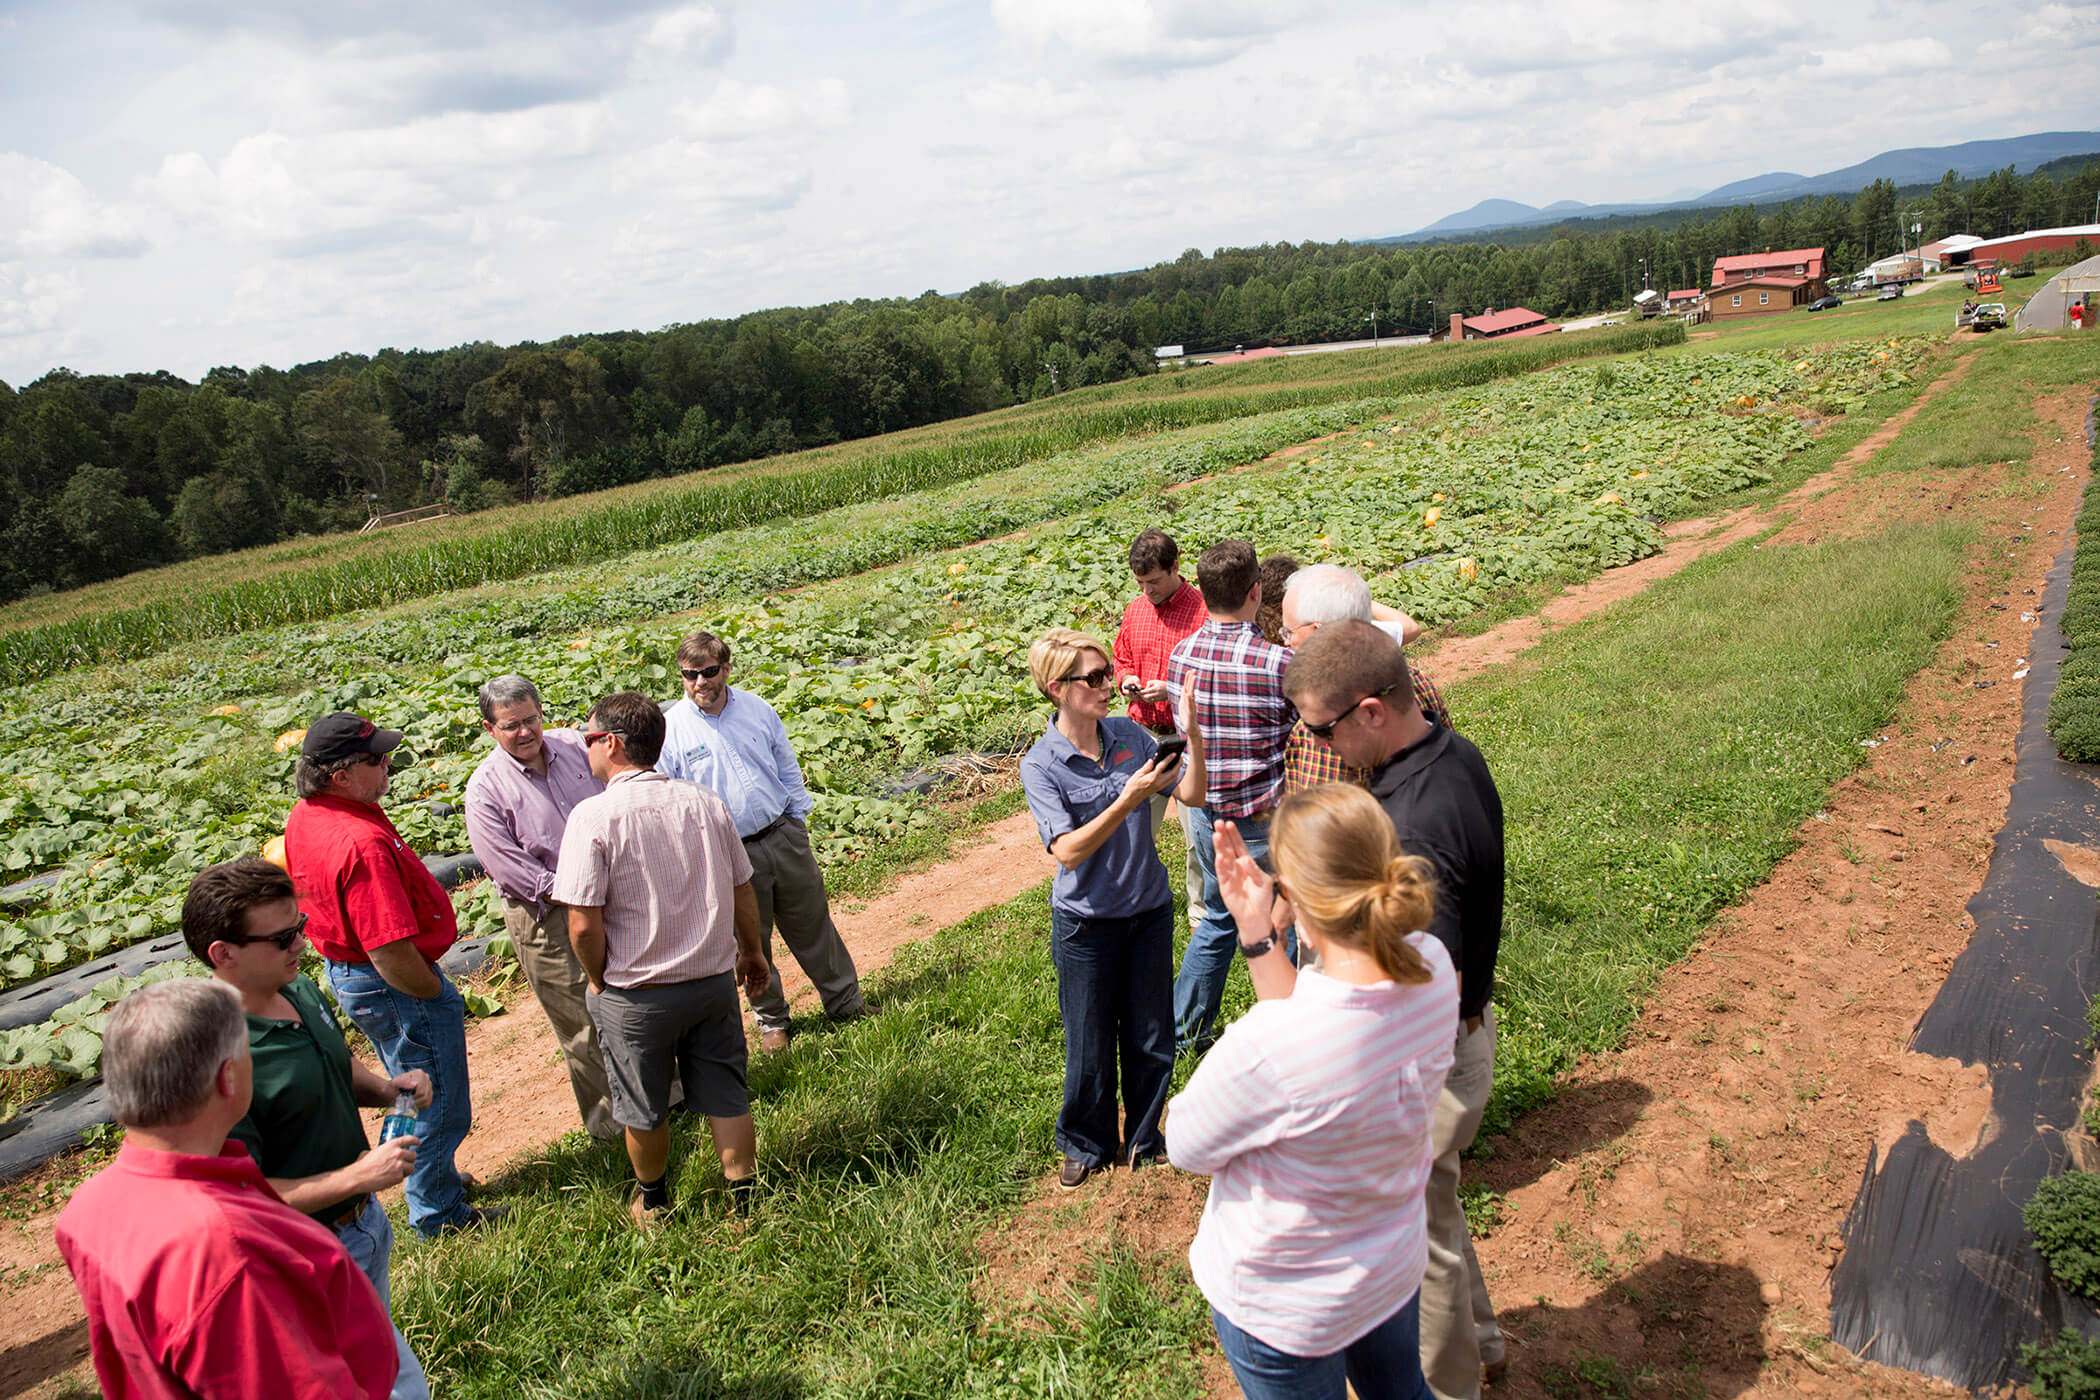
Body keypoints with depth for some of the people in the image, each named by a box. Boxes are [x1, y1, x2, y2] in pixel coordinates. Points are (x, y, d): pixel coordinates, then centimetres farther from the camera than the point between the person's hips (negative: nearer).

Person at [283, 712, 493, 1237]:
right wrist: (437, 991, -14)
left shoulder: (305, 816, -3)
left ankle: (429, 1176, 48)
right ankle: (438, 1212, 27)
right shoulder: (361, 842, -34)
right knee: (438, 1105, 11)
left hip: (345, 970, 10)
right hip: (394, 988, -10)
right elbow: (392, 956, -34)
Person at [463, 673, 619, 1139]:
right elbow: (509, 868, -15)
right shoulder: (486, 788, -12)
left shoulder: (575, 747, 0)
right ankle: (605, 1116, 26)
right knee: (582, 1023, 5)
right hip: (546, 920, -4)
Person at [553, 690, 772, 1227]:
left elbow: (583, 925, -20)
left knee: (644, 1110, 19)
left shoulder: (594, 815, -18)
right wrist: (752, 952, 21)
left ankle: (653, 1202, 39)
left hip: (635, 994, -3)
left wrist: (598, 980, -1)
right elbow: (742, 891, 5)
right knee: (726, 1100, 17)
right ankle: (746, 1199, 29)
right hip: (714, 980, 3)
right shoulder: (704, 802, -4)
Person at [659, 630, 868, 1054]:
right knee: (750, 943, 10)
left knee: (814, 926, 13)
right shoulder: (670, 729, -8)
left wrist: (798, 823, 10)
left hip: (784, 839, 3)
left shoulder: (756, 708, 2)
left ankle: (846, 1004, 29)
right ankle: (772, 1022, 29)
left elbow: (788, 768, 12)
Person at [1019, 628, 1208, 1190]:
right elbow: (1068, 850, -24)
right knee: (1090, 1044, 12)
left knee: (1152, 1037, 14)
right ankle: (1087, 1144, 36)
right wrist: (1128, 799, -33)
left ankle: (1143, 1139, 36)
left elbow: (1192, 794, -4)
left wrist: (1192, 734, -20)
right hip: (1086, 921, -3)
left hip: (1150, 909, 4)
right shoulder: (1041, 765, -16)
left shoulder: (1129, 734, -4)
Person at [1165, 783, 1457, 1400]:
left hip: (1285, 1305, -5)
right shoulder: (1432, 968, -22)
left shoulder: (1264, 1047, -43)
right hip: (1396, 1264, 6)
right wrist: (1259, 937, -11)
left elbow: (1187, 1146, -20)